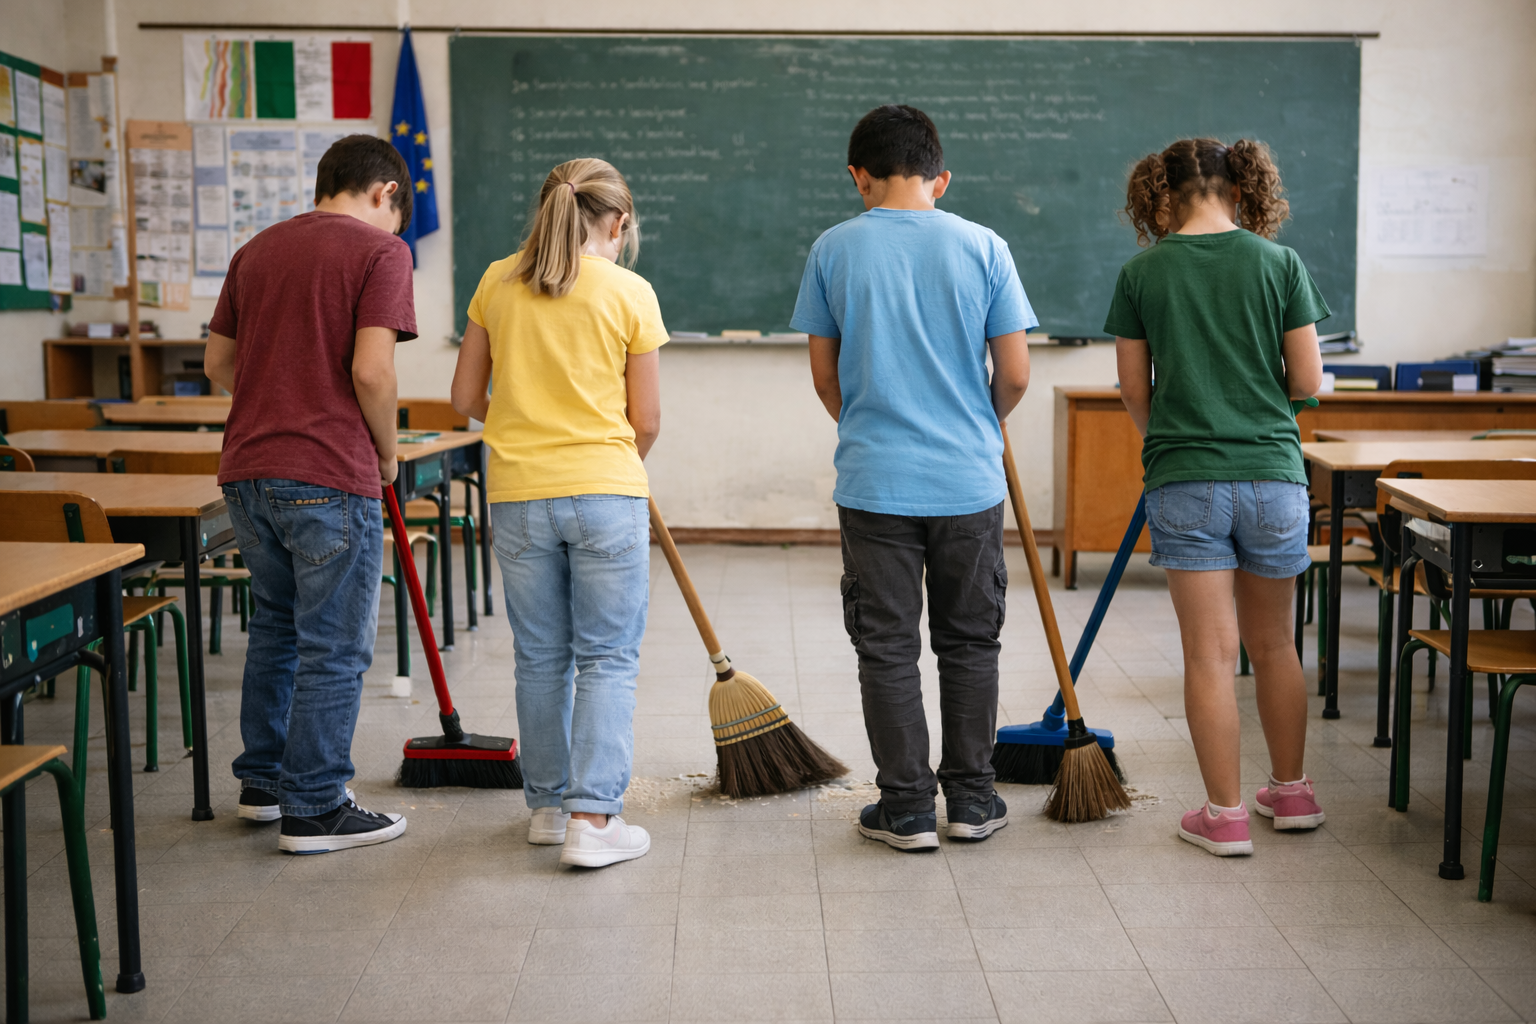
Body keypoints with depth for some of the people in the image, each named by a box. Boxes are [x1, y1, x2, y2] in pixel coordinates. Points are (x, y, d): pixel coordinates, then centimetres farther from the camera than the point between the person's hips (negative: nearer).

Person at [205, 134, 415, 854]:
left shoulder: (257, 249, 14)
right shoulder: (379, 250, -7)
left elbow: (218, 364, 17)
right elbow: (372, 371, -17)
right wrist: (387, 450, -2)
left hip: (247, 470, 7)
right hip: (328, 476, -7)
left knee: (276, 625, 21)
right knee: (334, 647, 2)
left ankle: (262, 782, 30)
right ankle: (314, 809, 8)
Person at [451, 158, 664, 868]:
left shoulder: (497, 283, 4)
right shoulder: (629, 292, -4)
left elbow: (467, 399, 9)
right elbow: (646, 422, -1)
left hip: (518, 496, 3)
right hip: (606, 495, -3)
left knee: (540, 658, 14)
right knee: (608, 659, 4)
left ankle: (548, 805, 25)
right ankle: (592, 818, -1)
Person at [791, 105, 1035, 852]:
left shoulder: (834, 249, -2)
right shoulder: (983, 247, -2)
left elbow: (825, 376, 4)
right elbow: (1015, 376, -1)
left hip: (874, 482, -1)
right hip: (969, 481, 1)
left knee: (886, 648, 8)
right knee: (969, 642, 14)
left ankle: (907, 808, 13)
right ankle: (971, 800, 21)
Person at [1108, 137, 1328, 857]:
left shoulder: (1141, 274, -1)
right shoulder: (1280, 264, -1)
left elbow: (1135, 390, 5)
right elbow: (1307, 381, 0)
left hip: (1185, 480, -1)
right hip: (1271, 474, 2)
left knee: (1210, 654, 2)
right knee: (1274, 642, 17)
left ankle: (1225, 814, 8)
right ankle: (1290, 792, 30)